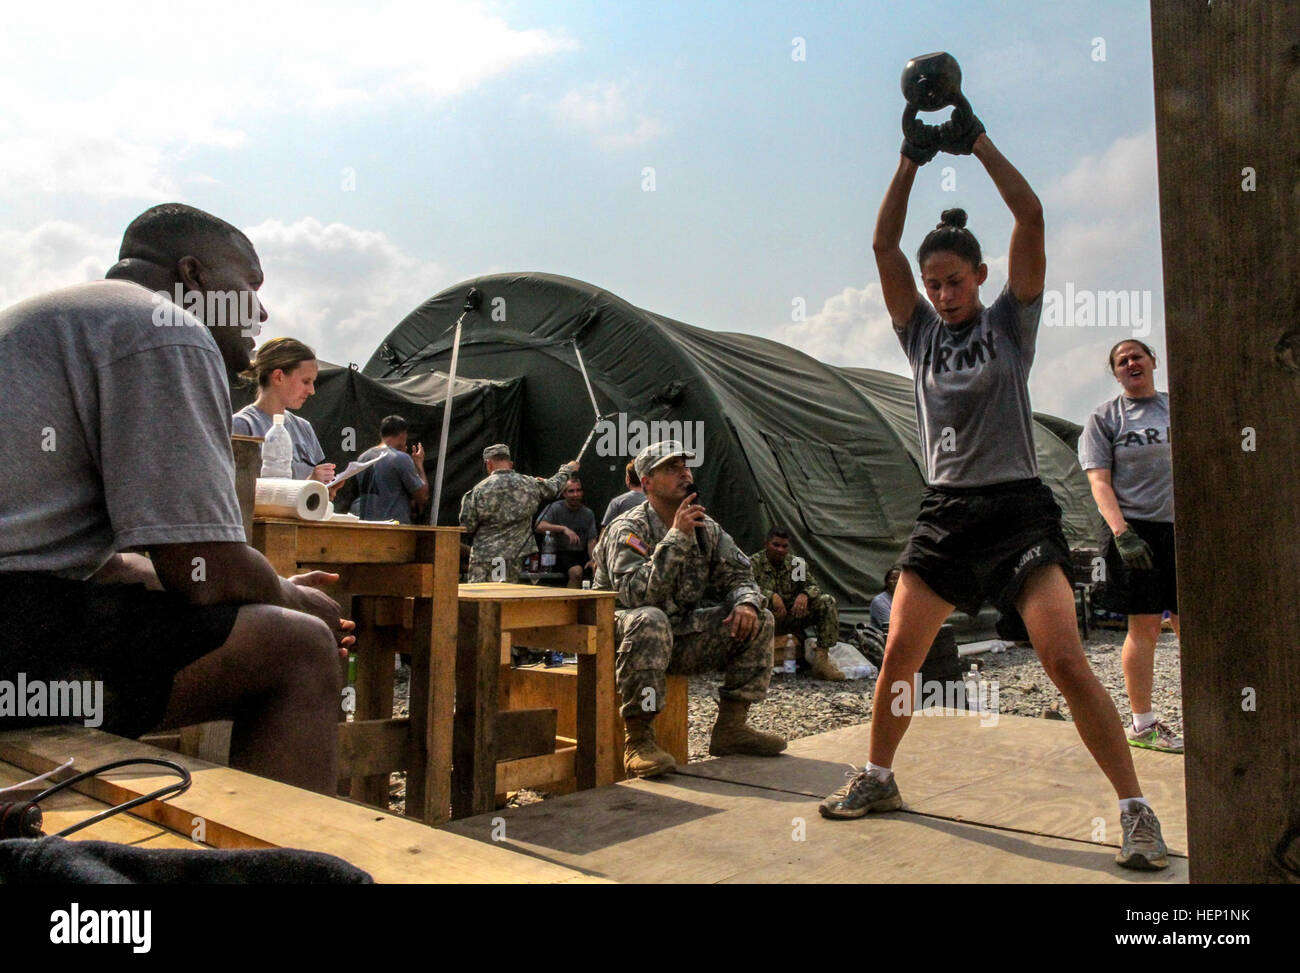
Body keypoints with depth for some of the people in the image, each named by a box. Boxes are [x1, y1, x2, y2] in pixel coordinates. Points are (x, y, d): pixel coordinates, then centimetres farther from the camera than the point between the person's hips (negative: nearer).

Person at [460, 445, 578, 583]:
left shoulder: (480, 489, -9)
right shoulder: (530, 484, 0)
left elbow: (467, 526, -6)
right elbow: (554, 487, 21)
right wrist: (567, 469, 41)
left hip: (483, 556, -3)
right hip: (513, 557, 3)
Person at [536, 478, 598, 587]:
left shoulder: (588, 513, 13)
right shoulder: (555, 508, 0)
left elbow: (591, 540, 8)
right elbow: (539, 527, -17)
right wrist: (564, 529, -27)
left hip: (581, 553, 4)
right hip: (561, 553, -4)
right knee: (576, 571, -32)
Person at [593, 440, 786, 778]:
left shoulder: (706, 528, 4)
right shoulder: (628, 529, -17)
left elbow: (738, 575, 10)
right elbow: (637, 595, -31)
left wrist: (746, 602, -14)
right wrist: (677, 537, -31)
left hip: (679, 635, 7)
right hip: (622, 635, -7)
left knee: (758, 620, -3)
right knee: (650, 621, -41)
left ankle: (730, 728, 1)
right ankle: (638, 740, -31)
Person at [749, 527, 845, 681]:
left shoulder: (796, 564, 8)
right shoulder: (753, 563, -4)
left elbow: (814, 586, 2)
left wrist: (804, 594, -23)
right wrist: (771, 596, -36)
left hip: (792, 618, 4)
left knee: (827, 602, -14)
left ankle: (821, 659, -21)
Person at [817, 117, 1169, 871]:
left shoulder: (1010, 323, 3)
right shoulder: (921, 332, 11)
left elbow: (1031, 219, -7)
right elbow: (883, 246, 3)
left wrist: (979, 143, -5)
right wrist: (911, 161, -1)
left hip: (1018, 509, -3)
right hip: (946, 512, 4)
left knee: (1065, 659, -13)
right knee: (899, 656, 3)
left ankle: (1137, 809, 0)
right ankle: (878, 778, 23)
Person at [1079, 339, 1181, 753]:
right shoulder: (1105, 417, 2)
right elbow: (1100, 482, -6)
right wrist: (1122, 532, -18)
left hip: (1183, 530, 4)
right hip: (1136, 529, -4)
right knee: (1144, 627, -3)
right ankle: (1143, 725, 7)